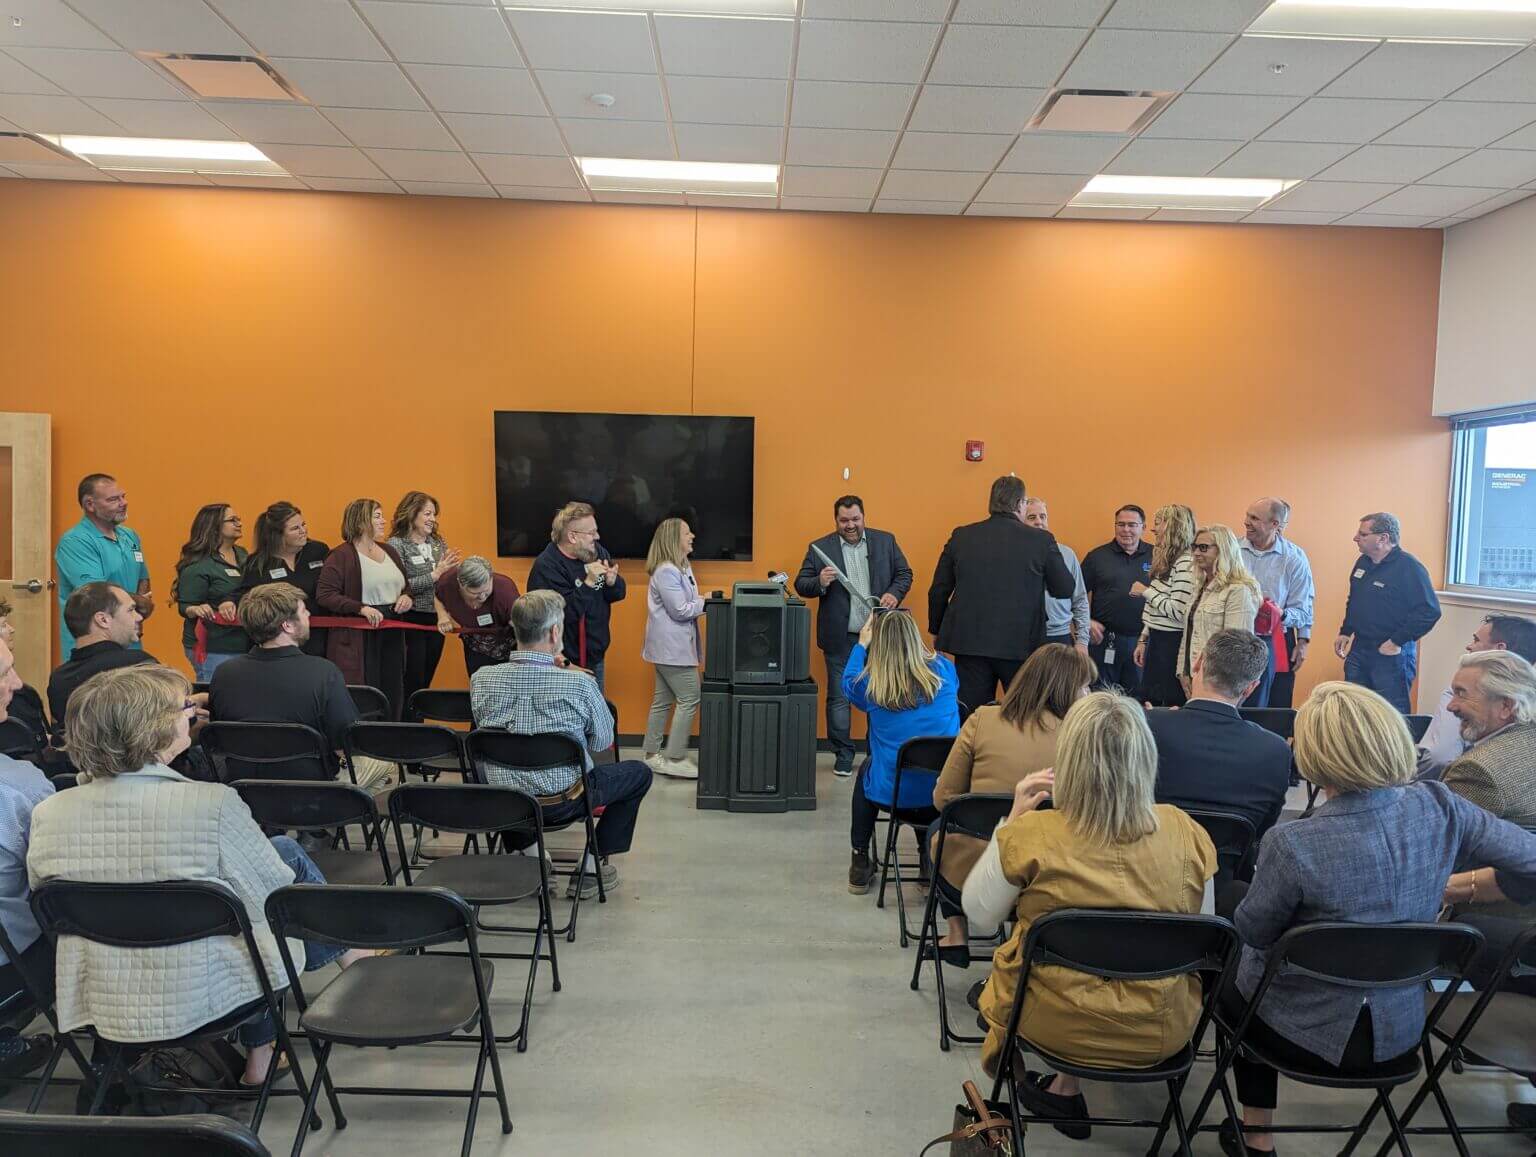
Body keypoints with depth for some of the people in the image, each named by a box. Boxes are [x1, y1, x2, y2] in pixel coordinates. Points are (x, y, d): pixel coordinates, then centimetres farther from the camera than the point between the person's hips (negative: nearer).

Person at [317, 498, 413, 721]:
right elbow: (324, 595, -13)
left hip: (391, 635, 7)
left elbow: (404, 587, 26)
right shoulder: (341, 556, -6)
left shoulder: (390, 552, 15)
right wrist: (361, 608, -23)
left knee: (392, 698, 8)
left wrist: (407, 597, 2)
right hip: (358, 640, -6)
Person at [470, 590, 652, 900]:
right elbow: (603, 741, -6)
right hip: (562, 802, -5)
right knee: (639, 772, 19)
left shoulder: (480, 679, -12)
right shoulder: (580, 683, -23)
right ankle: (591, 867, 16)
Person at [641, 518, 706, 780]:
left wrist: (706, 601, 2)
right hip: (672, 646, -10)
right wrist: (710, 603, -12)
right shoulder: (666, 571, -19)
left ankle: (653, 755, 21)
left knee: (663, 700, 13)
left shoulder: (681, 568, 13)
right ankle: (675, 759, -1)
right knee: (689, 699, -6)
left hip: (670, 645, 10)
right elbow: (679, 610, -19)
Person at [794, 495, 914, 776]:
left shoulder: (886, 541, 6)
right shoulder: (820, 548, 1)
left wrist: (894, 593, -11)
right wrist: (820, 582, -20)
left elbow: (904, 573, 9)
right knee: (838, 697, 4)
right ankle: (843, 756, 16)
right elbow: (801, 585, 0)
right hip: (840, 637, -1)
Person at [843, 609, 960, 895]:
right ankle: (930, 860, 37)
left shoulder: (871, 684, -10)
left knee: (867, 767, 32)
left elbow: (847, 681, 16)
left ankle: (860, 863, 33)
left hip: (892, 794, -2)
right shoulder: (943, 670, -6)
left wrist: (861, 644, 26)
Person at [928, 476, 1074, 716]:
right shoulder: (1041, 540, -6)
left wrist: (937, 631, 18)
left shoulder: (960, 537, 1)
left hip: (970, 642, 2)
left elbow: (938, 590, 5)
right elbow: (1065, 590, 2)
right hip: (1020, 644, -2)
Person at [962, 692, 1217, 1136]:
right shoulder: (1185, 831, -14)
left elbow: (979, 914, -5)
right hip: (1161, 1031, 2)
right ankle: (1065, 1087, 31)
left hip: (1054, 1022, -2)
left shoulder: (1031, 834, -22)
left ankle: (1065, 1087, 34)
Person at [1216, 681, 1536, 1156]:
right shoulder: (1442, 809, -19)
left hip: (1311, 1033, -4)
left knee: (1229, 979, 29)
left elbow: (1252, 932, -15)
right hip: (1400, 1031, 5)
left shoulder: (1291, 845, -31)